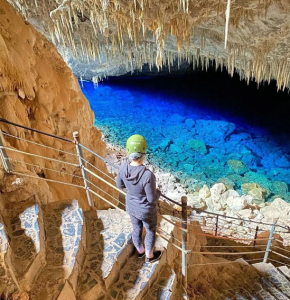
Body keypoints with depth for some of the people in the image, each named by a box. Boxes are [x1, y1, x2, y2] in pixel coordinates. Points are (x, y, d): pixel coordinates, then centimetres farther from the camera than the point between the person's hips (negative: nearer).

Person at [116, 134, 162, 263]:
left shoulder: (124, 167, -23)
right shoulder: (148, 175, -41)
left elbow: (120, 185, -5)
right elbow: (152, 199, -27)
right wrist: (158, 192, -5)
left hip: (131, 206, 5)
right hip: (146, 211, -5)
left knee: (137, 229, 31)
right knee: (151, 231, 26)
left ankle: (140, 251, 59)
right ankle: (149, 256, 52)